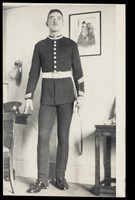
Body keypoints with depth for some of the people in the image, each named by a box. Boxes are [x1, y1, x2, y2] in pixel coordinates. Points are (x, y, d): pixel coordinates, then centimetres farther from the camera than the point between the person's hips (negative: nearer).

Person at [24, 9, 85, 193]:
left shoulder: (71, 45, 5)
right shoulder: (40, 46, 8)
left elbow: (78, 71, 4)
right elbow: (34, 73, 6)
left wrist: (81, 94, -6)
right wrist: (29, 97, -1)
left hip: (66, 94, -1)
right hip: (47, 95, 1)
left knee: (63, 136, 2)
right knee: (43, 136, -5)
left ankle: (60, 177, 12)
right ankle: (42, 179, 3)